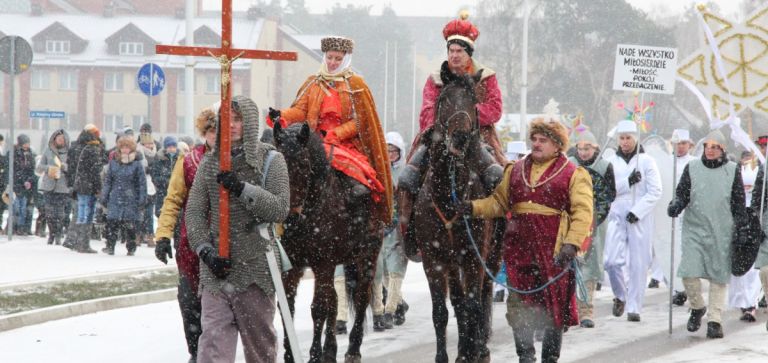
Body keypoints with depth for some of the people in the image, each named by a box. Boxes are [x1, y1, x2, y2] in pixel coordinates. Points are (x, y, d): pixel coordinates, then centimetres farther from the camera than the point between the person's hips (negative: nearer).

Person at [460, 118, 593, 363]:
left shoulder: (573, 175, 0)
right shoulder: (516, 171, 15)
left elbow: (582, 212, -9)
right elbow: (498, 202, 14)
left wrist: (571, 245, -22)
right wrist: (472, 208, -5)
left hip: (553, 251, -3)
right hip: (519, 248, 4)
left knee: (555, 306, 5)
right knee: (518, 305, 2)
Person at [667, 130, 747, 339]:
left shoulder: (732, 170, 6)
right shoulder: (692, 168, 7)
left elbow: (739, 203, 9)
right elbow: (682, 193, 8)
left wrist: (742, 228, 6)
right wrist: (676, 205, -14)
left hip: (722, 232, 0)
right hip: (694, 229, 0)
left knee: (719, 277, 1)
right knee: (689, 273, -10)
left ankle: (714, 321, 8)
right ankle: (697, 308, 16)